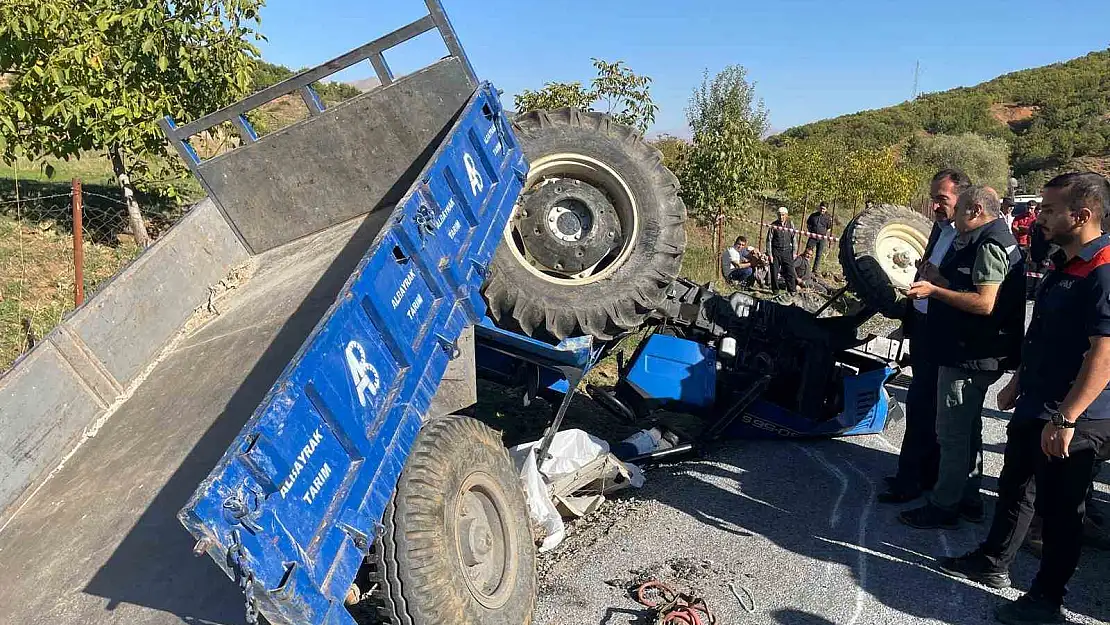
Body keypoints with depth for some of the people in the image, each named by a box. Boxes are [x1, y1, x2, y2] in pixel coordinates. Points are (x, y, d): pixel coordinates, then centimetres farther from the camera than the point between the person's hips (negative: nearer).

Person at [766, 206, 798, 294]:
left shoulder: (790, 224, 3)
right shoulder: (773, 225, -4)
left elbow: (794, 239, 10)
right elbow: (769, 240, -1)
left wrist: (794, 252, 7)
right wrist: (769, 254, -5)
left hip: (787, 251, 1)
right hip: (775, 251, -1)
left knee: (790, 271, -2)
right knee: (774, 272, 3)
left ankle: (792, 290, 8)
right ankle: (775, 290, 17)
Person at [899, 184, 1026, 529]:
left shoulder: (989, 245, -17)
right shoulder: (994, 241, 16)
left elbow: (984, 303, -25)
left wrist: (935, 290, -24)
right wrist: (940, 280, 11)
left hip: (969, 356, -11)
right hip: (974, 354, 11)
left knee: (952, 433, -3)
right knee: (967, 430, 19)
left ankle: (944, 507, 6)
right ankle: (968, 500, 32)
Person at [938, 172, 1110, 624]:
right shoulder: (1062, 265, 10)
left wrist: (1065, 419, -27)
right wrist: (1018, 384, 22)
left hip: (1074, 422, -9)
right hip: (1035, 408, 9)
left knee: (1060, 509, 5)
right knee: (1015, 488, 21)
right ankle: (992, 563, 37)